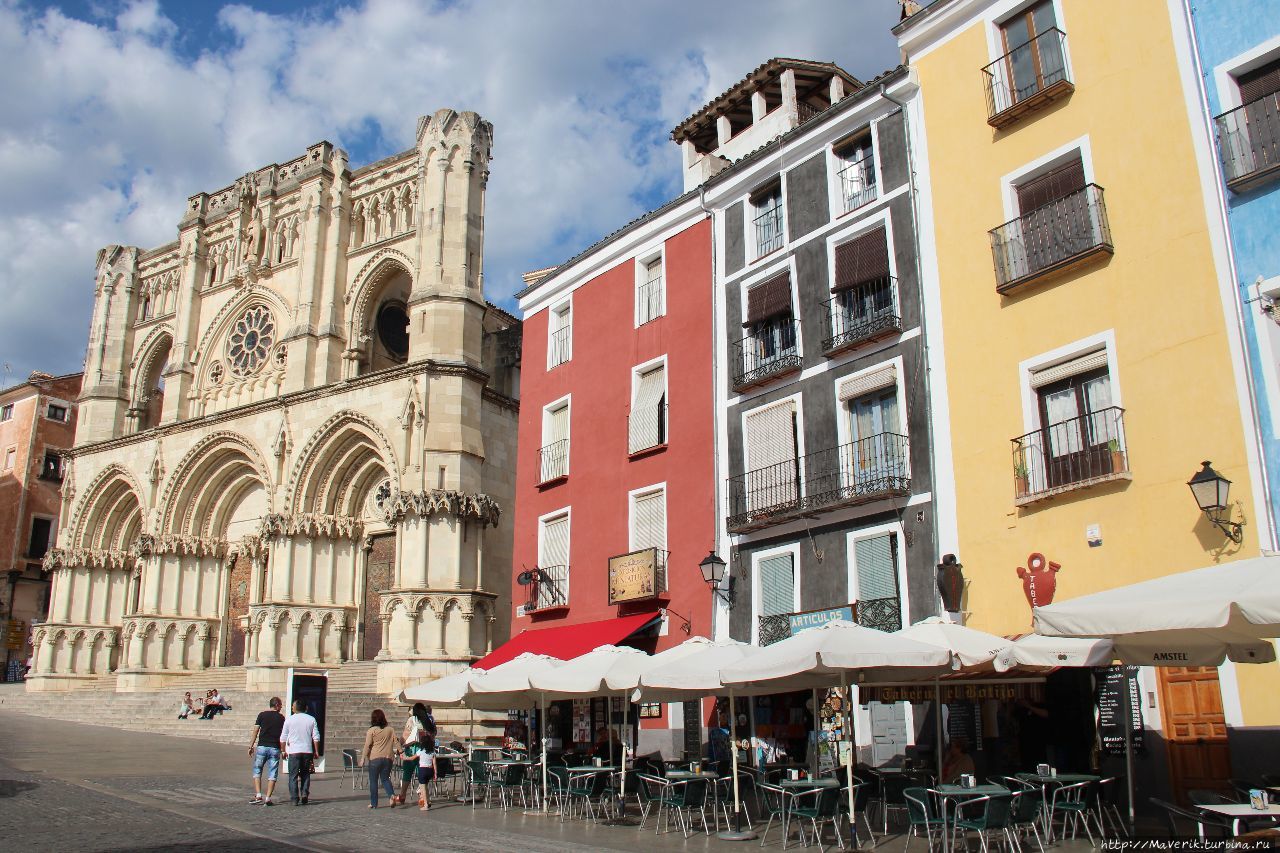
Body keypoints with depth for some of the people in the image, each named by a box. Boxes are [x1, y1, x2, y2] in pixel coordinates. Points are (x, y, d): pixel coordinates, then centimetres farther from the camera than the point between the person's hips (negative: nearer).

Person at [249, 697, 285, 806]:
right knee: (272, 774, 4)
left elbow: (255, 732, -1)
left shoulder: (262, 715, 3)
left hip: (262, 746, 0)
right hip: (275, 748, 0)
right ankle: (268, 798, -1)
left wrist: (251, 746, 4)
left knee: (257, 771, 12)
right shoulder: (281, 717, 5)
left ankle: (258, 795, 0)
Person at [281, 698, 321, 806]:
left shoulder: (289, 719, -1)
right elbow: (316, 737, 3)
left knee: (293, 776, 5)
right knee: (305, 774, 14)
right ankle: (304, 794, 1)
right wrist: (316, 751, 9)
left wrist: (283, 751, 13)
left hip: (293, 751, -2)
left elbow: (283, 738, 2)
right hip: (307, 751, 2)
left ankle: (295, 799, 1)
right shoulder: (311, 719, 4)